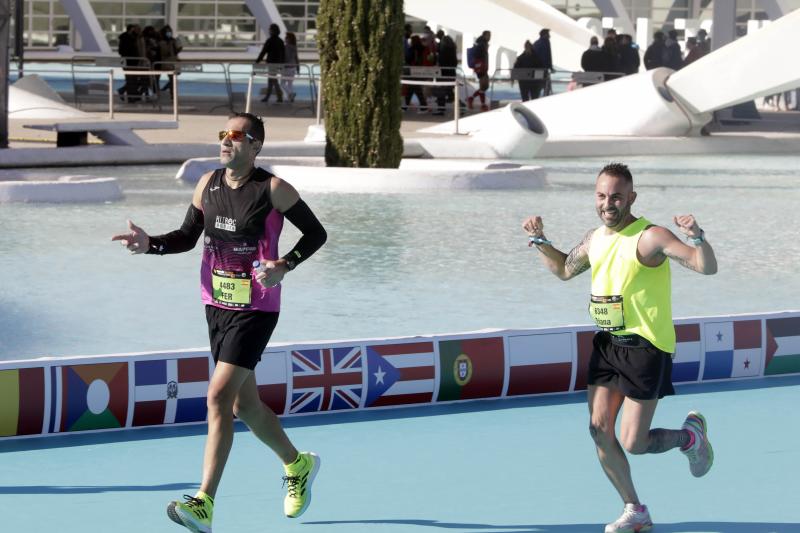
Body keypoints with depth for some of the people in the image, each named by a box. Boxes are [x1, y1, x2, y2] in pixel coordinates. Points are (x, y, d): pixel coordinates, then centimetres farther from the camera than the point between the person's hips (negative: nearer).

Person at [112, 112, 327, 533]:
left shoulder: (273, 190, -11)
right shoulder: (208, 184, 5)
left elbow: (316, 233, -2)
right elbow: (187, 237, 13)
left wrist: (284, 266, -18)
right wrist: (149, 244, -5)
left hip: (255, 310, -7)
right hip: (217, 306, 7)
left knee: (218, 396, -18)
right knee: (244, 404, 17)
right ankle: (298, 466, 43)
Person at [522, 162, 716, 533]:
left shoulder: (650, 238, -16)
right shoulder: (596, 238, 7)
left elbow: (707, 267, -25)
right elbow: (564, 269, 29)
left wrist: (697, 238, -43)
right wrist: (539, 240, 17)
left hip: (645, 347, -7)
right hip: (607, 344, 7)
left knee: (633, 443, -7)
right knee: (599, 429, 0)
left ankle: (691, 435, 25)